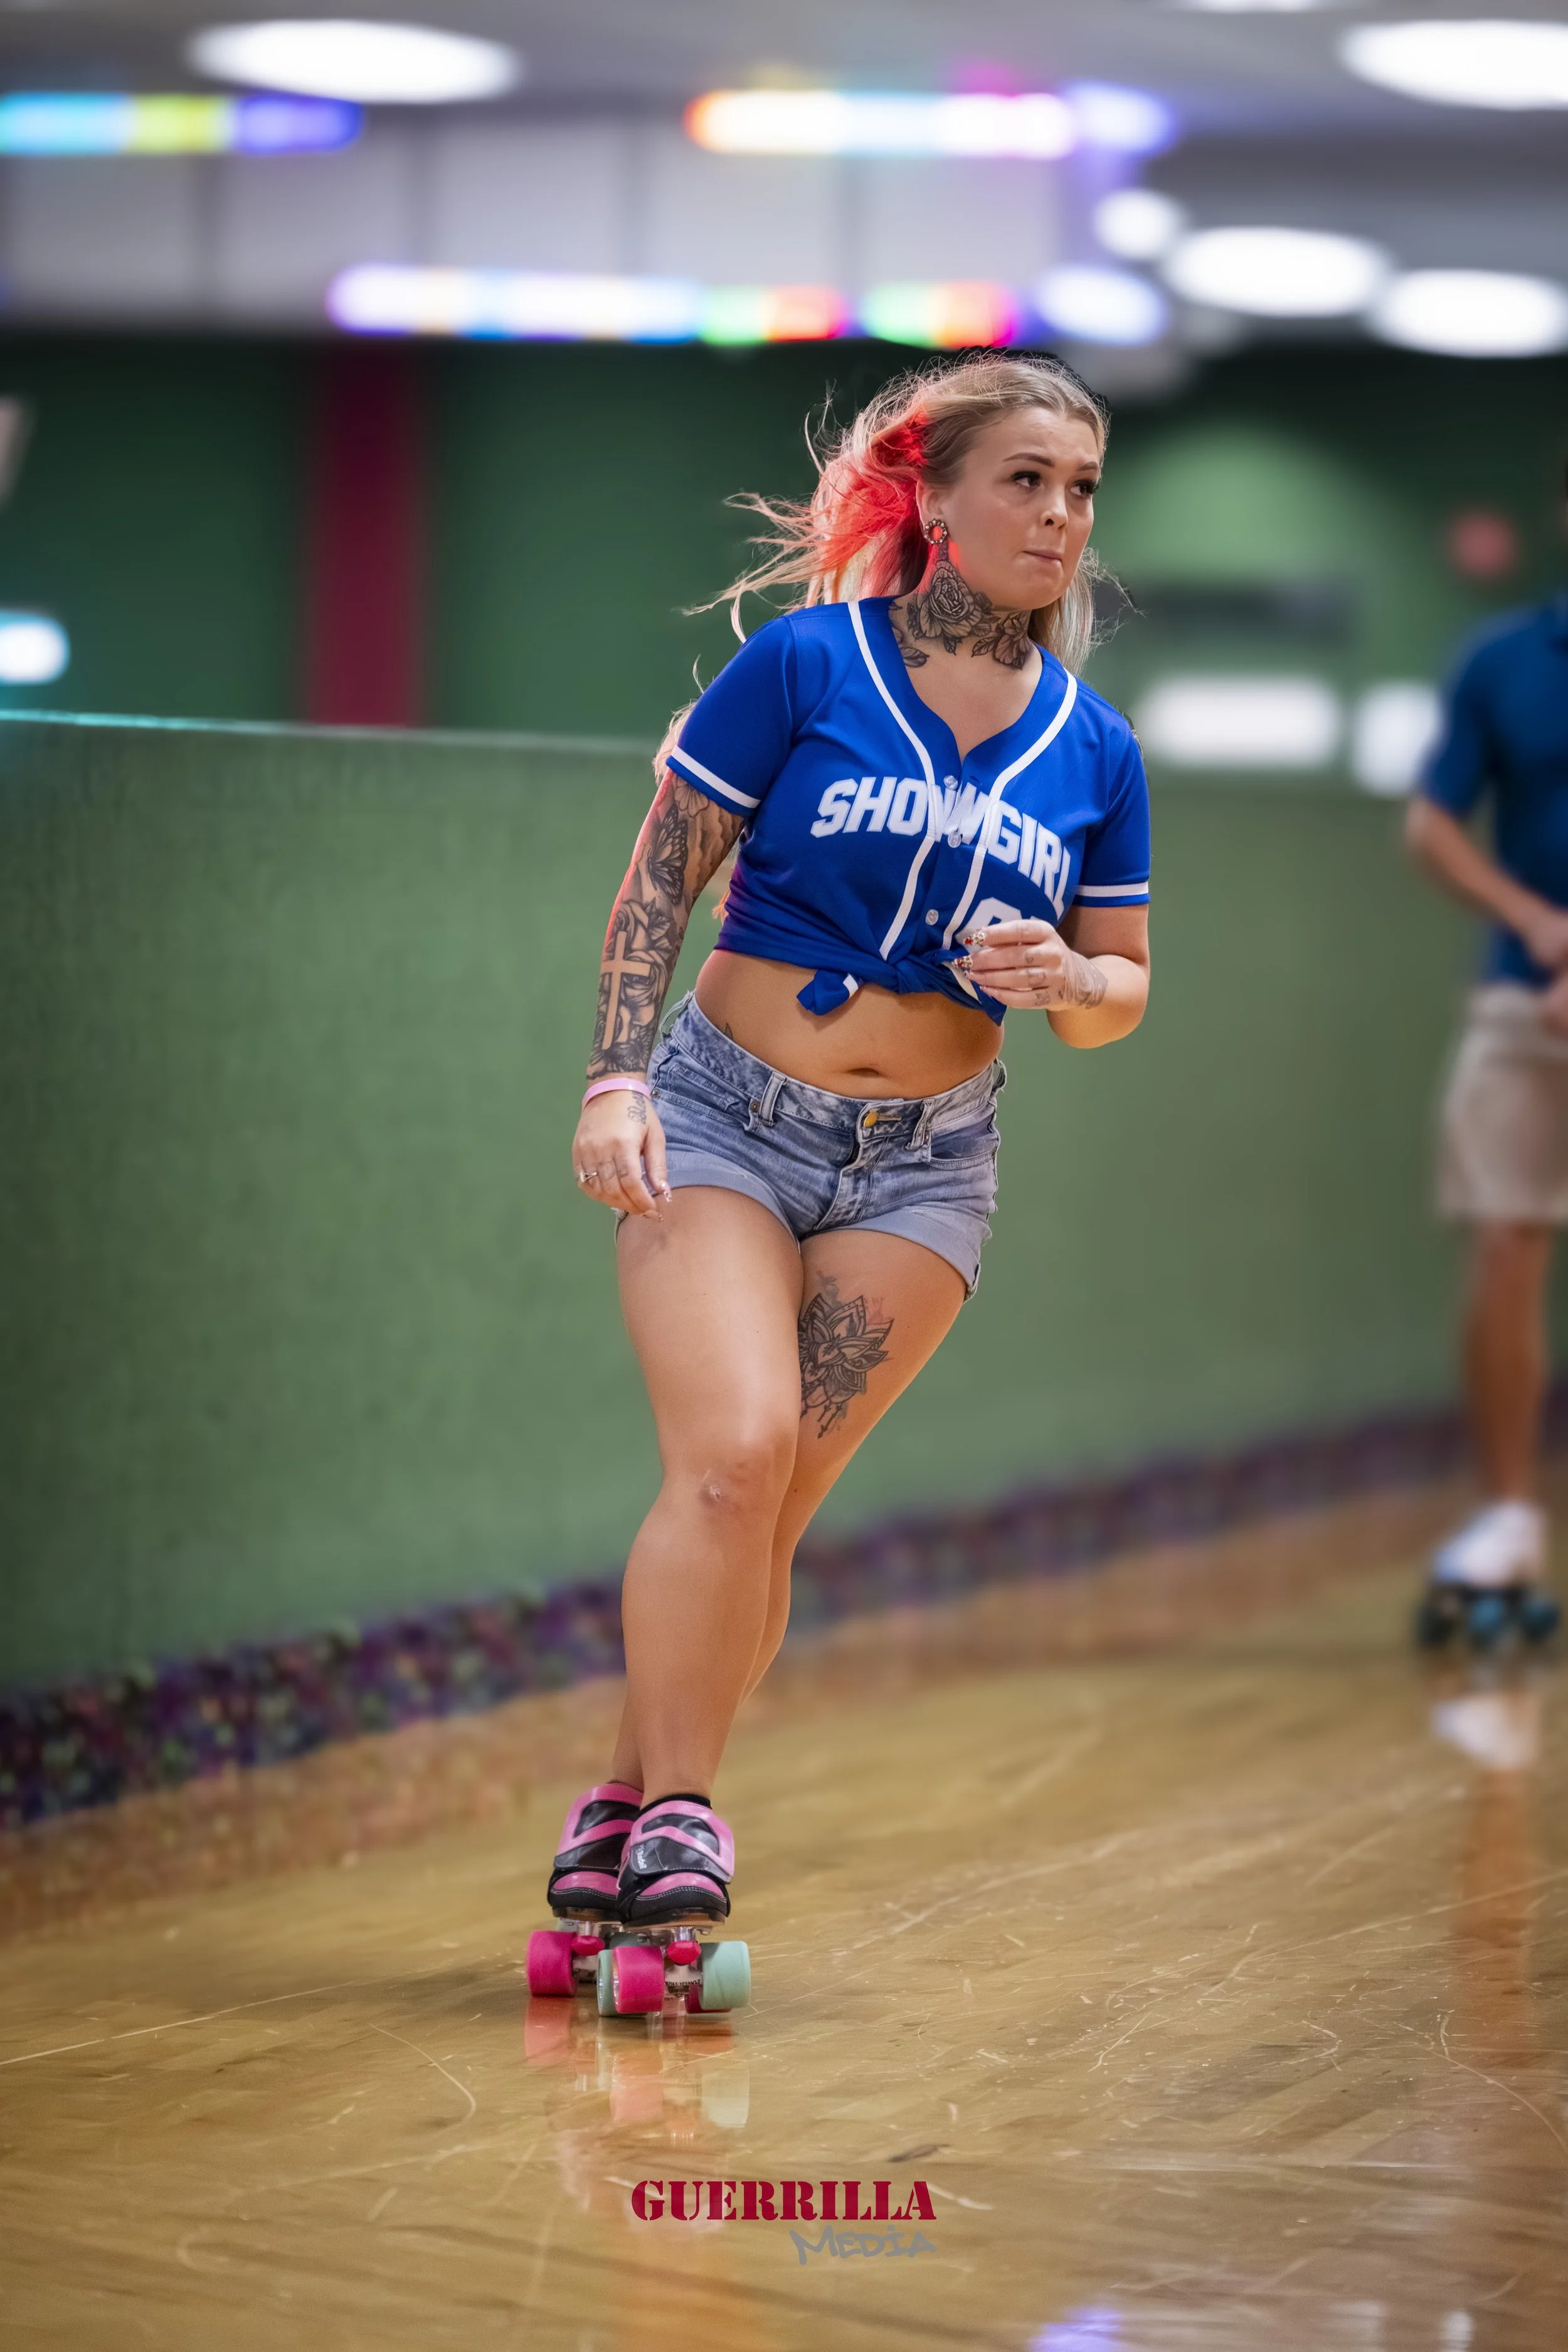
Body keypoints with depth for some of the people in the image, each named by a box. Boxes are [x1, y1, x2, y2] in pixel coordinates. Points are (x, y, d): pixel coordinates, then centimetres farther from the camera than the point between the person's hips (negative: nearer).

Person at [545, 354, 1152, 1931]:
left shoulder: (1095, 753, 5)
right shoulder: (803, 664, -5)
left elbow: (1122, 991, 12)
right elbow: (662, 875, -2)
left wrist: (1058, 979, -11)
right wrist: (616, 1074, -11)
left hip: (921, 1169, 3)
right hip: (726, 1117, -3)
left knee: (771, 1509, -2)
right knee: (731, 1454, -20)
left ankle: (634, 1801, 11)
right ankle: (677, 1805, -8)